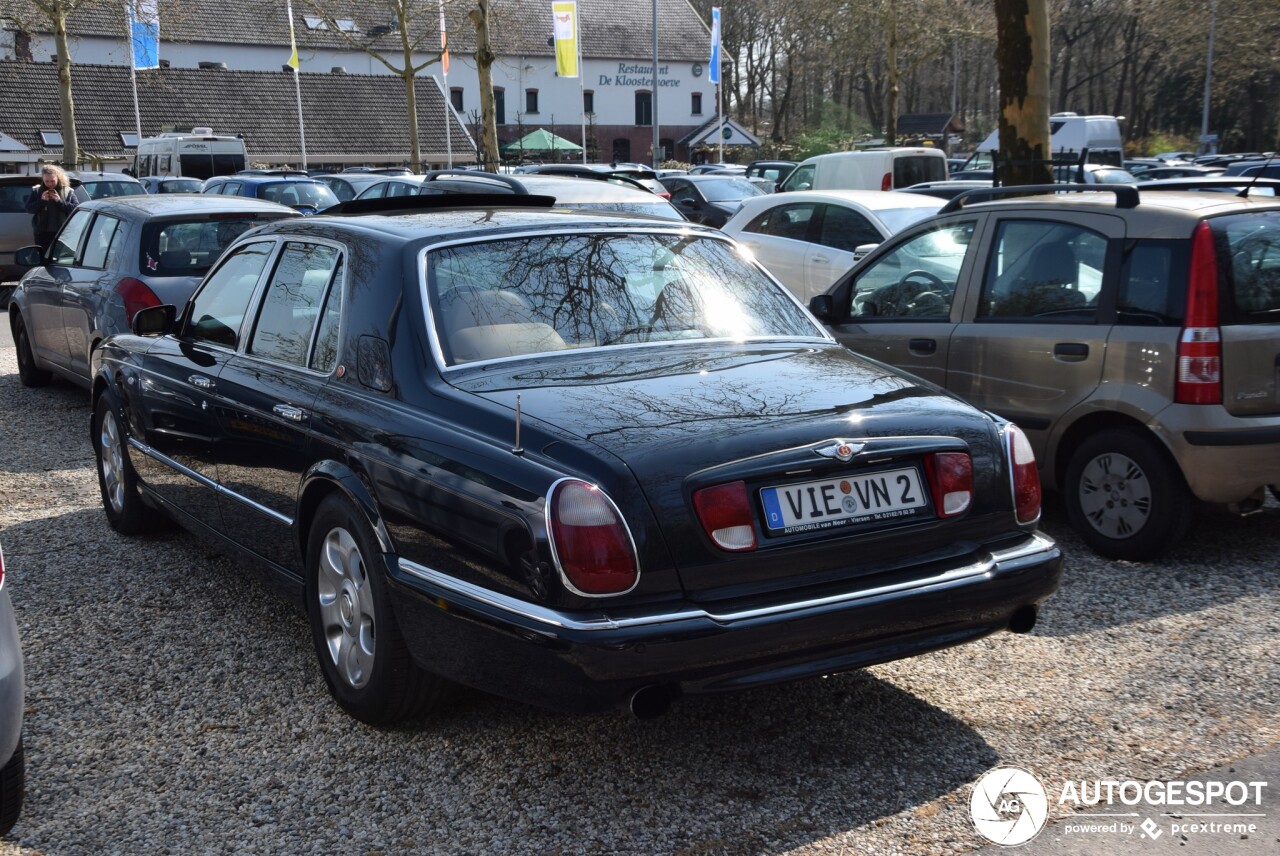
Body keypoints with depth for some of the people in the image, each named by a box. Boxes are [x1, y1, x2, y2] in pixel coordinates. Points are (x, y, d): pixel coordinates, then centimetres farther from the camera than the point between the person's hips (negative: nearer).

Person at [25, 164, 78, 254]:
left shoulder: (67, 192, 3)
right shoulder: (36, 191, 8)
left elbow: (77, 208, -7)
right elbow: (28, 208, 4)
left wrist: (60, 201, -16)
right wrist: (41, 201, -11)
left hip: (61, 232, -1)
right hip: (42, 233, 1)